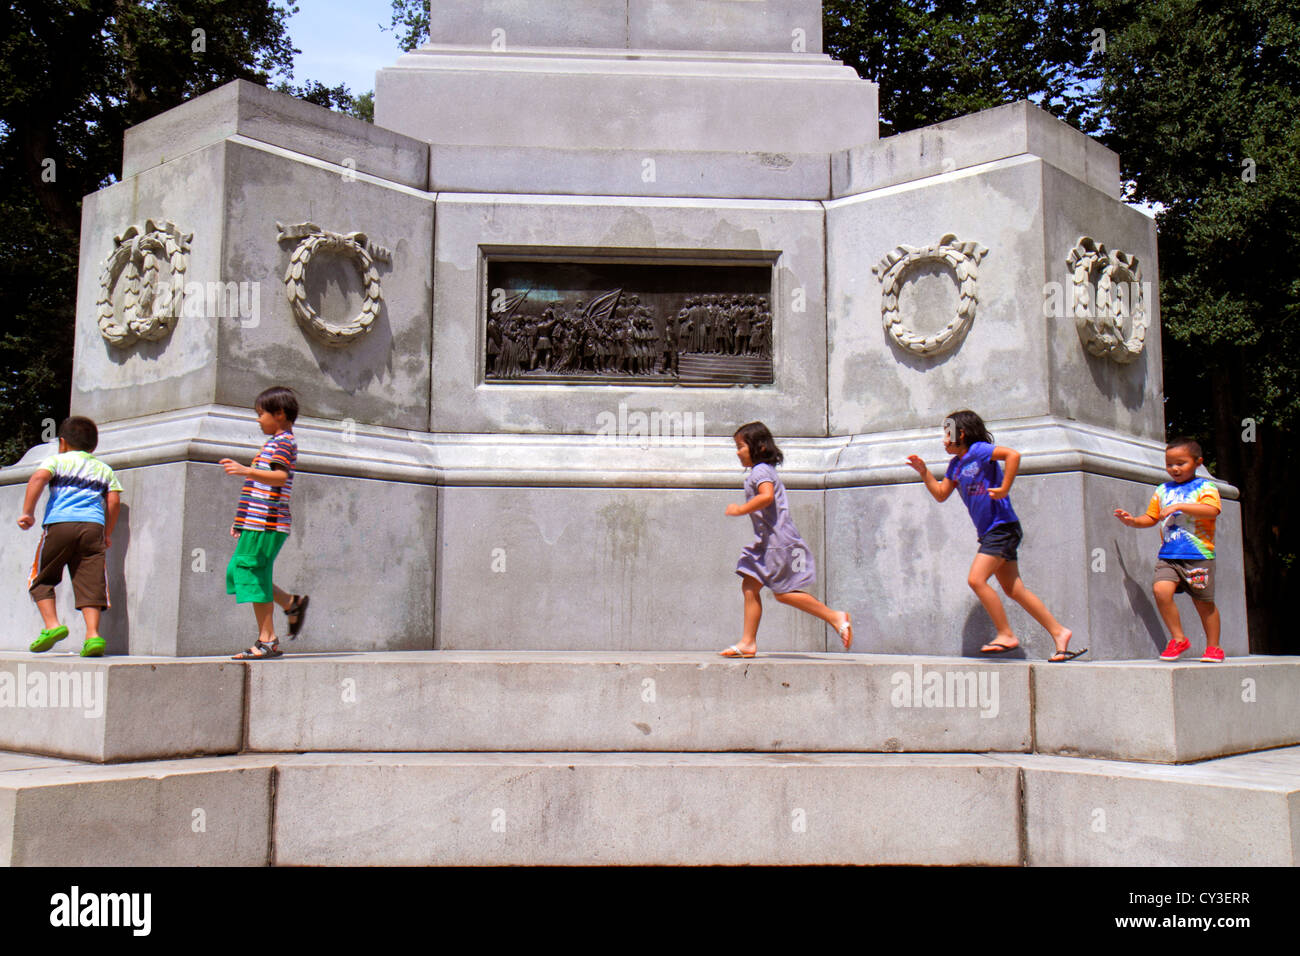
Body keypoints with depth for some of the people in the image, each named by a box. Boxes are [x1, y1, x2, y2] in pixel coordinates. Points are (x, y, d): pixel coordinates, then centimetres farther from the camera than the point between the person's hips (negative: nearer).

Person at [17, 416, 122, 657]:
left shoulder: (57, 461, 13)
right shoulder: (104, 469, 23)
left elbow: (39, 477, -7)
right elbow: (114, 500, 14)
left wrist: (28, 512, -7)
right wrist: (107, 534, 21)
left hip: (59, 523, -2)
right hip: (93, 526, 3)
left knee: (40, 578, 13)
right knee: (90, 582, 1)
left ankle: (52, 625, -1)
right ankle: (93, 634, -12)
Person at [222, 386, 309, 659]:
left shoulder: (284, 442, -9)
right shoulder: (277, 443, 24)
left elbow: (280, 477, -28)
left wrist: (246, 471, -41)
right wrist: (242, 521, 28)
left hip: (266, 525, -10)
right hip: (258, 524, 10)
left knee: (253, 575, -8)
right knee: (238, 571, 13)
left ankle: (267, 641, -4)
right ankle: (292, 604, 19)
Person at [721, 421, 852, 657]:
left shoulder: (761, 471, -11)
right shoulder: (763, 471, 21)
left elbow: (767, 496, -29)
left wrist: (740, 510, -21)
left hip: (778, 538, -11)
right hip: (768, 541, 11)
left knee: (784, 592, -9)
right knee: (750, 585, 5)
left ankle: (836, 617, -2)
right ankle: (748, 642, 5)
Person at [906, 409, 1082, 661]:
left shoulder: (978, 450, -12)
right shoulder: (956, 463, 14)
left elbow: (1013, 454, -26)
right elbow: (941, 495, 18)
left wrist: (1004, 489, -27)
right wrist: (924, 472, 7)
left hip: (1002, 527, -9)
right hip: (989, 533, 9)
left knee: (976, 579, -17)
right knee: (1013, 590, 7)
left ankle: (1006, 635, -8)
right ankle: (1059, 632, 13)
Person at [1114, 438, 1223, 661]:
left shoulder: (1205, 487, 2)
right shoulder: (1163, 490, 16)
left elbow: (1212, 510, -16)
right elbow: (1151, 518, 21)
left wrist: (1180, 506, -22)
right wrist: (1133, 521, 2)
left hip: (1198, 555, -4)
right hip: (1168, 555, 4)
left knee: (1203, 601, 4)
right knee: (1160, 589, -18)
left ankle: (1213, 646, 22)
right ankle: (1178, 639, -3)